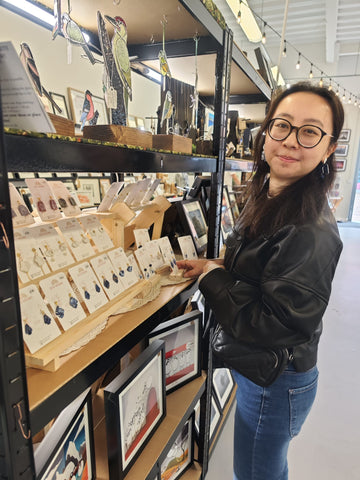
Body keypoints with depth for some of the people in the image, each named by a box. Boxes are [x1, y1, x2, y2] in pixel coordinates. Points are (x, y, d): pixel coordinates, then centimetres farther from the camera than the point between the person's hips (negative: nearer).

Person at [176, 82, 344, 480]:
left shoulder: (312, 232, -30)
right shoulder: (266, 196, -2)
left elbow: (273, 326, -29)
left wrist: (213, 277, -19)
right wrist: (214, 264, -4)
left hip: (276, 383, -8)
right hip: (253, 364, 8)